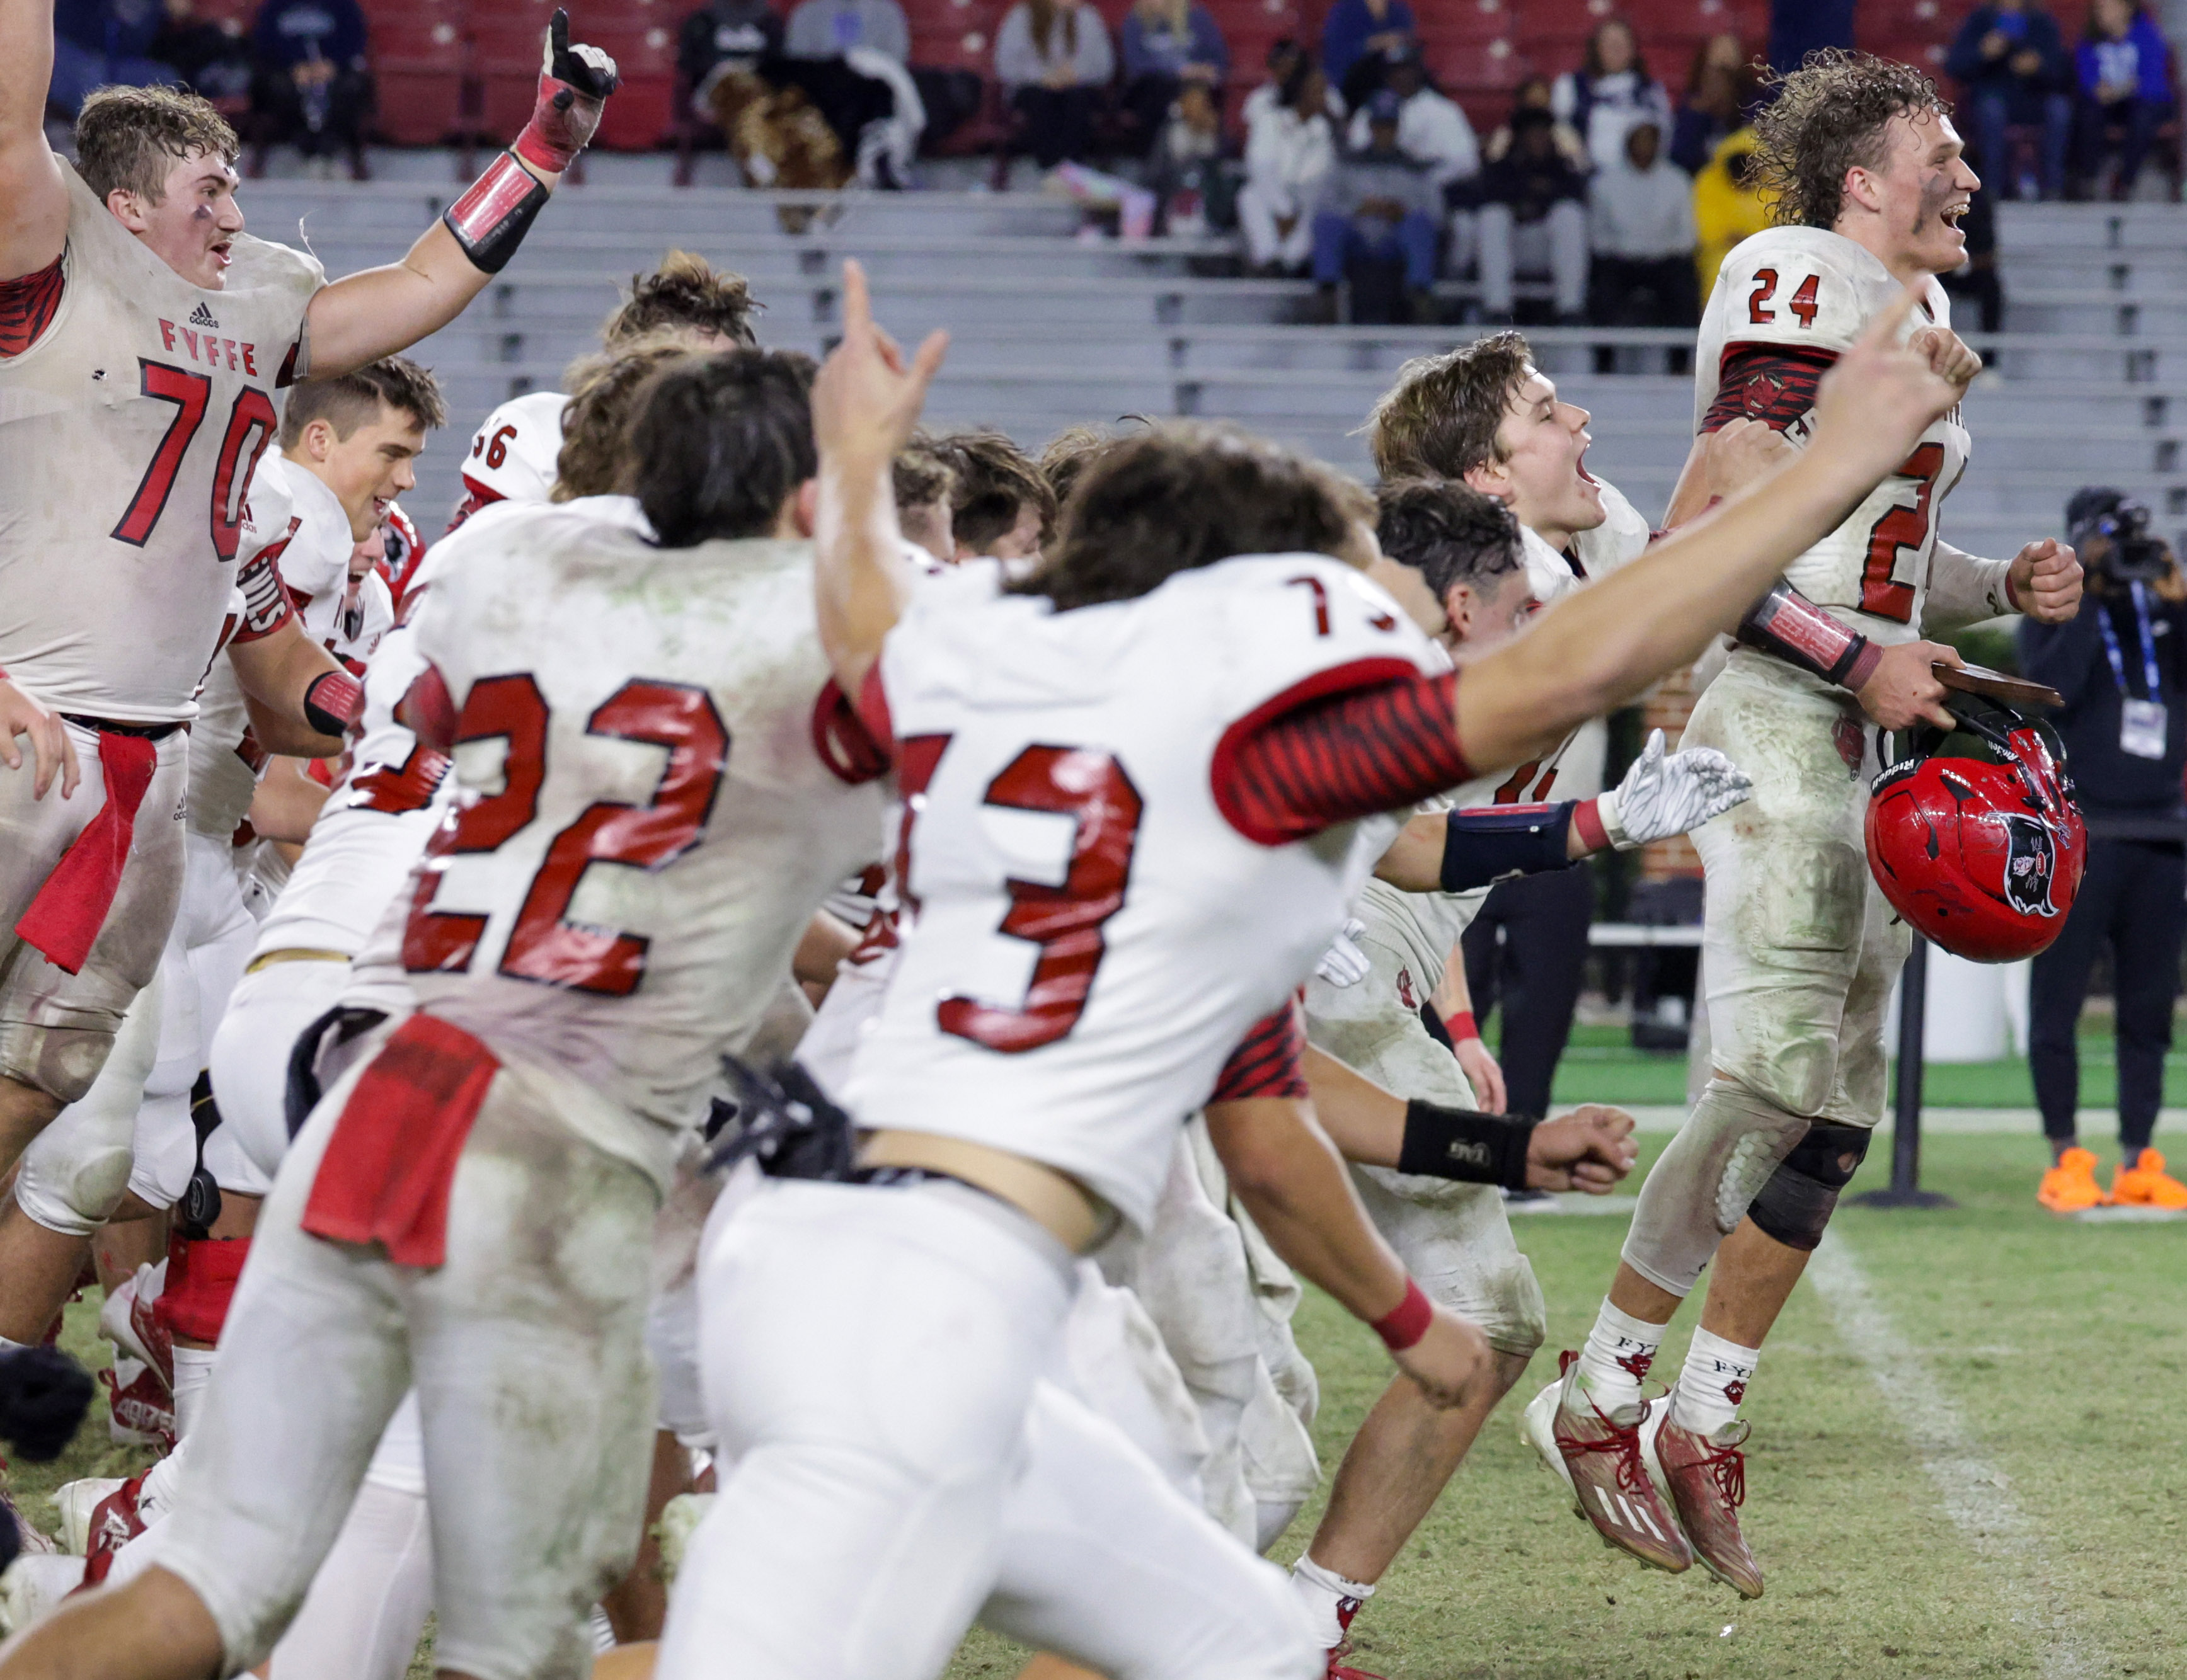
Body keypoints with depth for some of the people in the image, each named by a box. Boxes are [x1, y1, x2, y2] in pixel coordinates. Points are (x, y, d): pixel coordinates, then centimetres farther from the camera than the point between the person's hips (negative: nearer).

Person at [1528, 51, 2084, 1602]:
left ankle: (1705, 1424, 13)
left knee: (1836, 1107, 7)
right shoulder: (1801, 290, -11)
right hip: (1773, 722, -10)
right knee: (1773, 1083, -15)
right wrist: (1859, 661, -20)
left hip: (1874, 737, 10)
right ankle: (1605, 1396, -4)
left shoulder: (1919, 316, 19)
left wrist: (2007, 589, 9)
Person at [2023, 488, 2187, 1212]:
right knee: (2058, 1002, -5)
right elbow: (2053, 686, -15)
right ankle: (2065, 1162, 0)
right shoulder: (2055, 614, 3)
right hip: (2078, 834, -4)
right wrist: (2090, 593, -14)